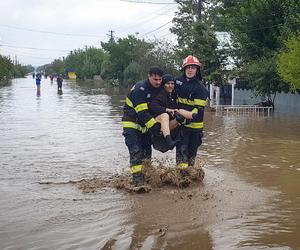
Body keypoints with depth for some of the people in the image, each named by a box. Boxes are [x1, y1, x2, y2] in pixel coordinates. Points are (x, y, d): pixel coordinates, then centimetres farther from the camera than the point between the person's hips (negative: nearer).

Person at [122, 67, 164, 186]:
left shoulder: (159, 89, 1)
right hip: (131, 124, -7)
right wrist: (155, 127, -30)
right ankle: (137, 177, -18)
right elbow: (142, 113, -28)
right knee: (136, 151, -16)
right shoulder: (139, 89, -23)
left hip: (145, 125, 7)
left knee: (147, 151, 9)